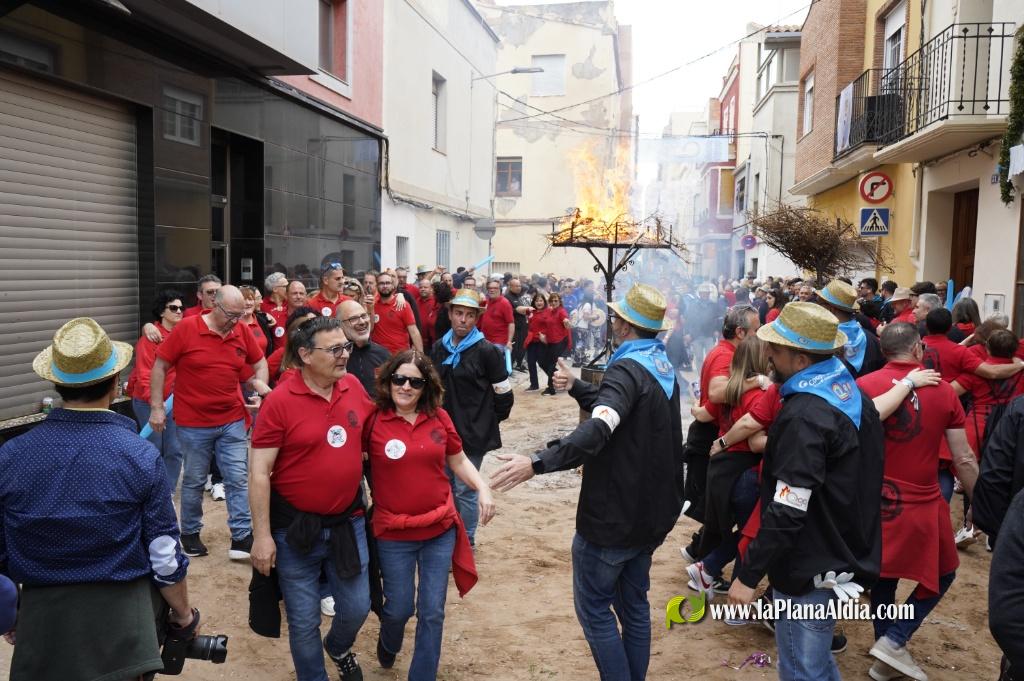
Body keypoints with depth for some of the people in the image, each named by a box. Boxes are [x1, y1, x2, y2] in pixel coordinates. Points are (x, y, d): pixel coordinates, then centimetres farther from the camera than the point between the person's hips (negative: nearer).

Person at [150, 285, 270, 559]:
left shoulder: (242, 333, -1)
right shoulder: (186, 329, -11)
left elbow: (260, 363, 14)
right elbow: (159, 367, -5)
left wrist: (261, 384, -6)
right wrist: (156, 407, -7)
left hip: (232, 421, 3)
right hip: (193, 423, -2)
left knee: (237, 479, 2)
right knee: (194, 481, 12)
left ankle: (242, 535, 10)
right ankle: (189, 532, 30)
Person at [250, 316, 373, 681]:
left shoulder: (354, 386, -4)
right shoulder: (280, 401, -18)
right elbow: (259, 473, -15)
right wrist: (262, 535, -15)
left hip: (348, 521, 4)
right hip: (296, 528, -4)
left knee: (357, 608, 17)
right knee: (303, 621, 11)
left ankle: (339, 648, 50)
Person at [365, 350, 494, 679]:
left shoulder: (439, 418, -3)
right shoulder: (373, 421, -11)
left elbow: (458, 461, 9)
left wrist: (482, 488, -5)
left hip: (440, 529, 2)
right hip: (393, 534, -2)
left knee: (432, 612, 8)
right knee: (400, 608, 13)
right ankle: (387, 648, 49)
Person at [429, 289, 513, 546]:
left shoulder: (486, 351, -11)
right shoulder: (439, 348, 5)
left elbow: (504, 394, -8)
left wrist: (490, 422, 1)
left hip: (473, 433, -5)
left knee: (465, 489, 2)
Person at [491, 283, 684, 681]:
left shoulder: (628, 369, -22)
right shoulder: (660, 366, 7)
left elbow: (597, 431, -39)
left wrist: (537, 463, -47)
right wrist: (575, 387, 22)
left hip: (613, 515, -9)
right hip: (652, 512, 9)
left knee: (594, 608, 6)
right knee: (634, 605, 19)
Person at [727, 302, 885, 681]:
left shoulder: (804, 416, -26)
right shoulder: (851, 394, 4)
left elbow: (787, 512, -28)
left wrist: (748, 575, -21)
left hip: (811, 573, -9)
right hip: (844, 556, 9)